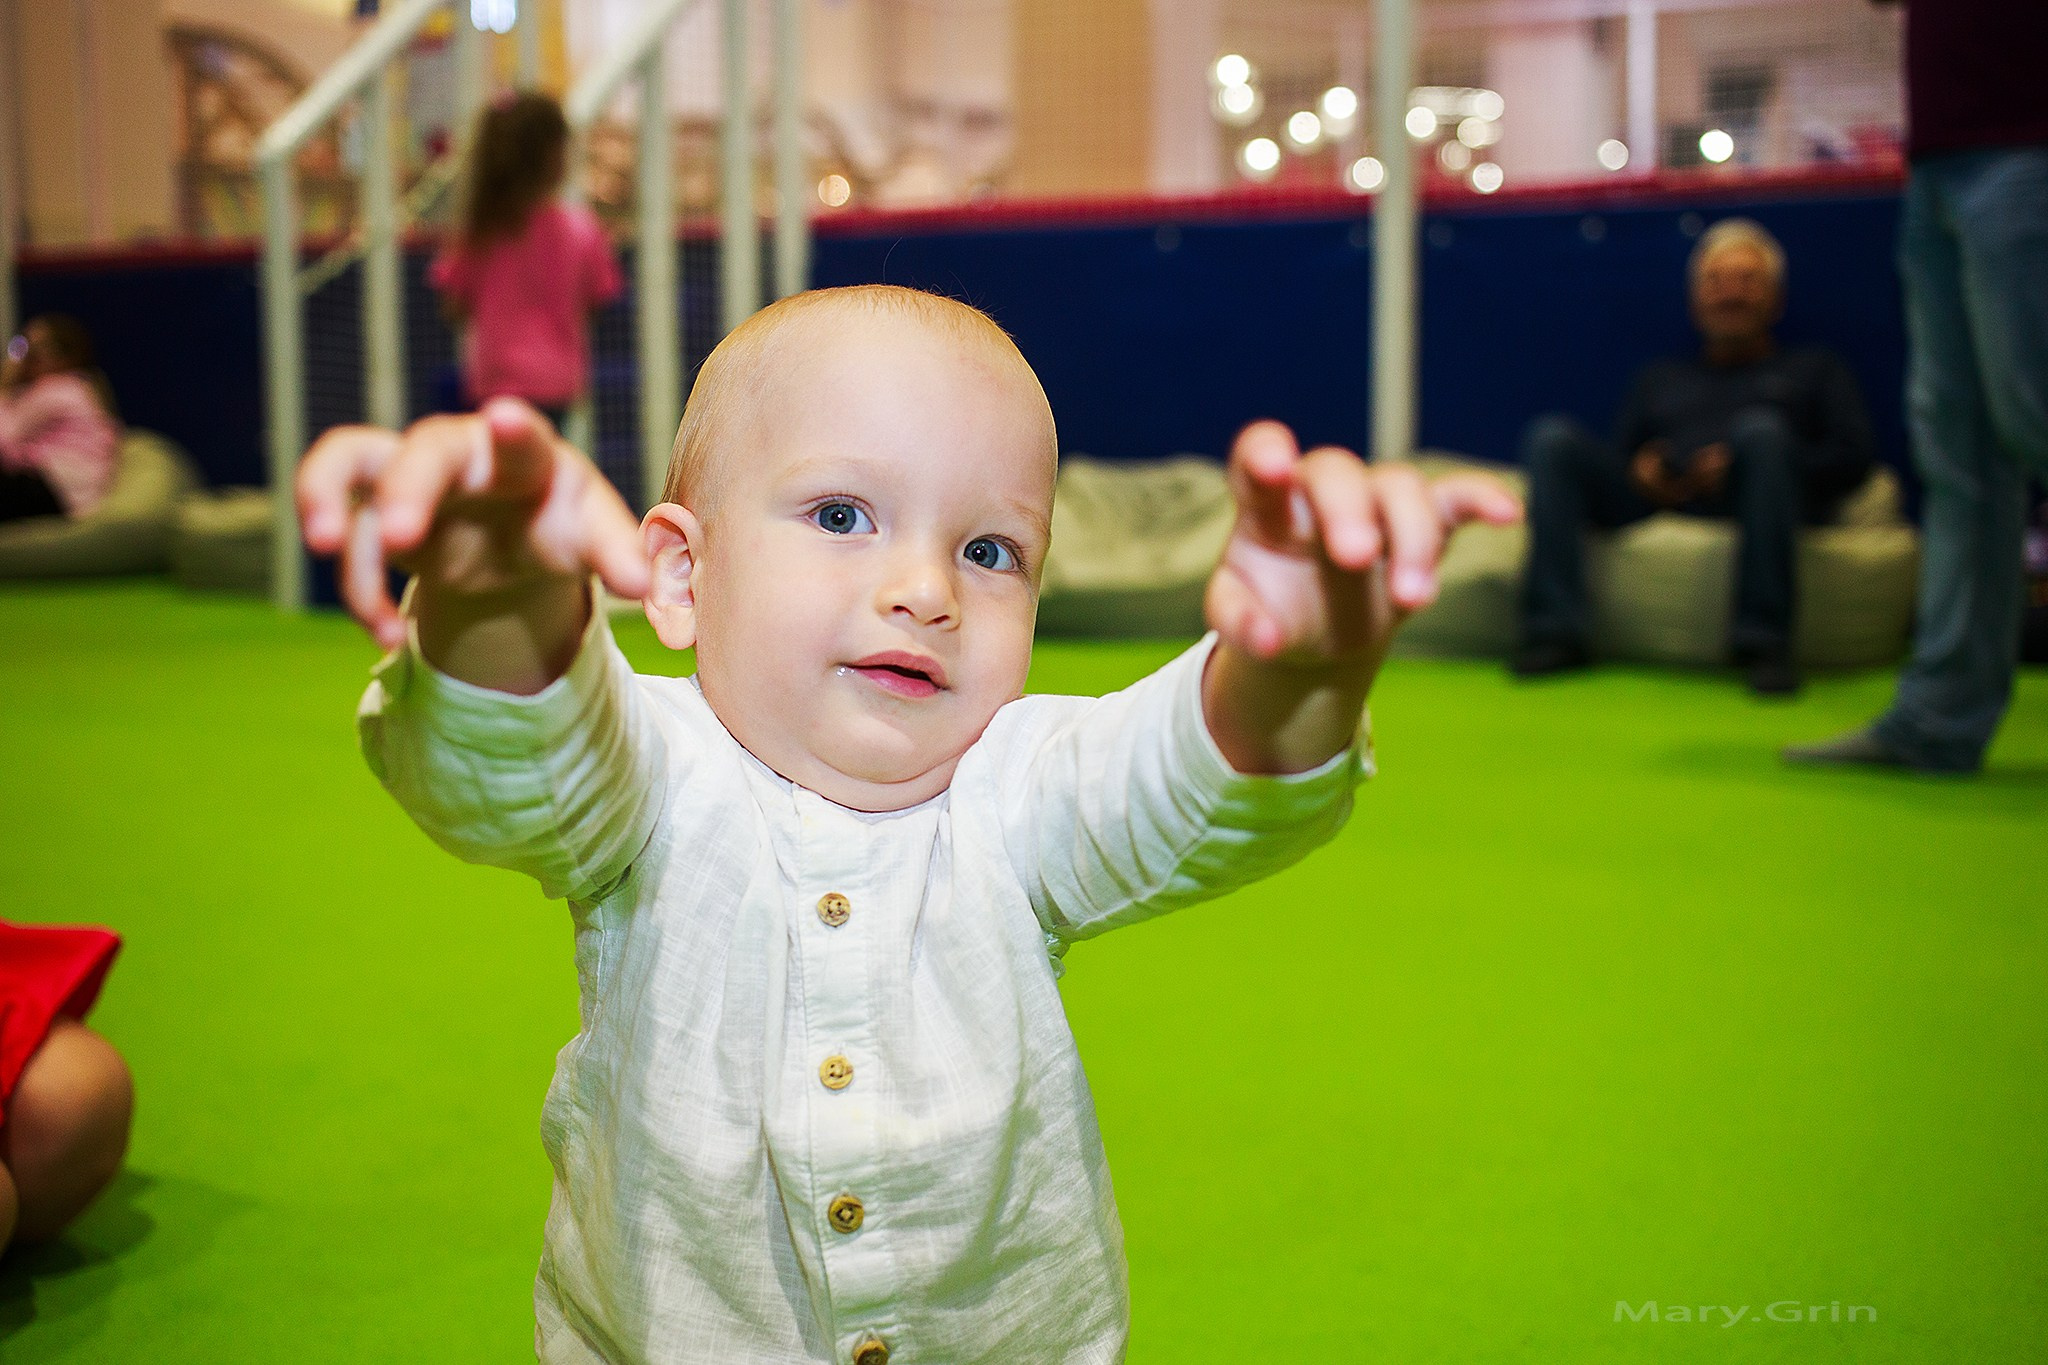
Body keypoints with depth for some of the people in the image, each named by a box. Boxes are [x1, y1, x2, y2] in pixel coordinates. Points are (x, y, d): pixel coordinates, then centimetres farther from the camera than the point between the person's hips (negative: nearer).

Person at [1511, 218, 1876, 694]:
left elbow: (1852, 459, 11)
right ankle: (1556, 630, -29)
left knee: (1761, 427, -36)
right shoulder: (1661, 379, 36)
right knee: (1552, 437, -20)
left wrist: (1741, 466, -6)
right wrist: (1640, 473, -2)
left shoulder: (1813, 368, 28)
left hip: (1743, 496, -2)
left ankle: (1764, 643, -39)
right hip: (1657, 499, 3)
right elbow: (1619, 457, 24)